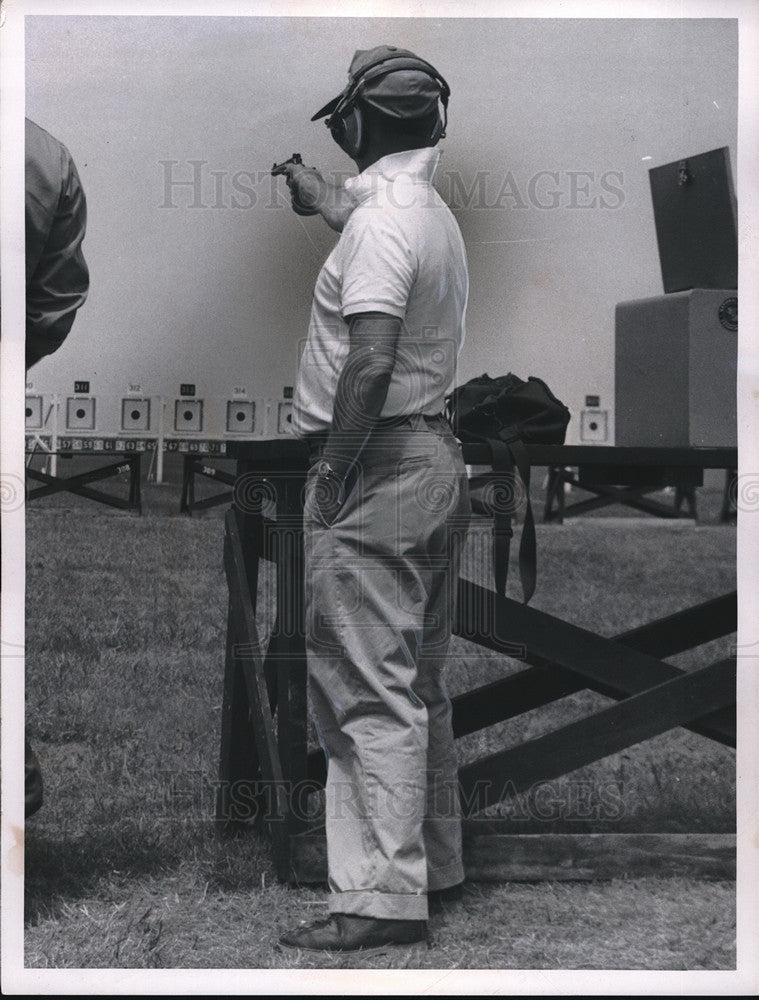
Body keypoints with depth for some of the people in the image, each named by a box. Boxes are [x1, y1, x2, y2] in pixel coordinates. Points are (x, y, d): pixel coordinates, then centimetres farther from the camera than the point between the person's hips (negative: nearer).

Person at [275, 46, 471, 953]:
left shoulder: (381, 222, -16)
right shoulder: (433, 213, 14)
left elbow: (369, 362, -25)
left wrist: (332, 476, -21)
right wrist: (315, 193, 49)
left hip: (375, 467, -10)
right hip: (435, 458, 10)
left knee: (370, 692, -8)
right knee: (416, 684, 17)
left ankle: (384, 896, -5)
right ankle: (434, 865, 27)